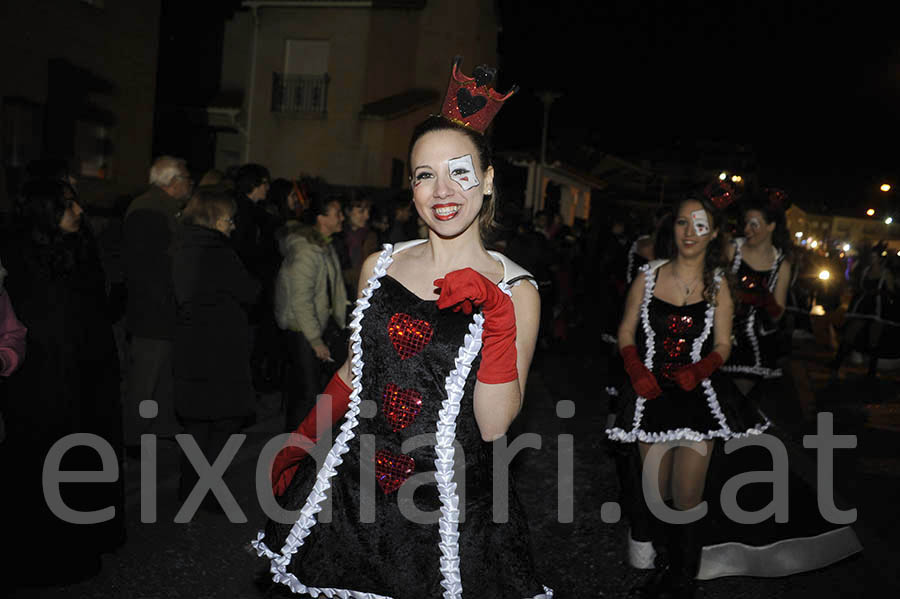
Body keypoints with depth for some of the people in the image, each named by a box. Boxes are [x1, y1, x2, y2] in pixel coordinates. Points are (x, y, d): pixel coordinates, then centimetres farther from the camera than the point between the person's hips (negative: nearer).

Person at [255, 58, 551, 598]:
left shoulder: (515, 291, -9)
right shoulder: (380, 266, 1)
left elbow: (494, 426, -14)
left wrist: (498, 316, -22)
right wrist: (300, 444, 14)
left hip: (450, 509, -3)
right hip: (354, 485, 3)